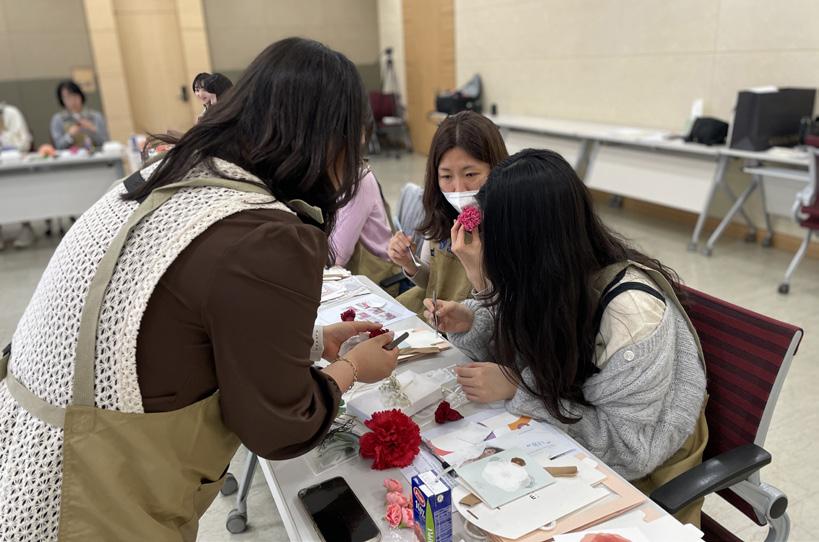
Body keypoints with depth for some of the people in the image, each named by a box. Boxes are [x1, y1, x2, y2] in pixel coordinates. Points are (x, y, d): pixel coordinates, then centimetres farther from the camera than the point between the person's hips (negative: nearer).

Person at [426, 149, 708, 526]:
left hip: (639, 472, -5)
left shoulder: (630, 313, -32)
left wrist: (515, 392, -29)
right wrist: (472, 322, -14)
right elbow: (524, 343, 4)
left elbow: (626, 446, -26)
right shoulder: (551, 279, -12)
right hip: (565, 444, 6)